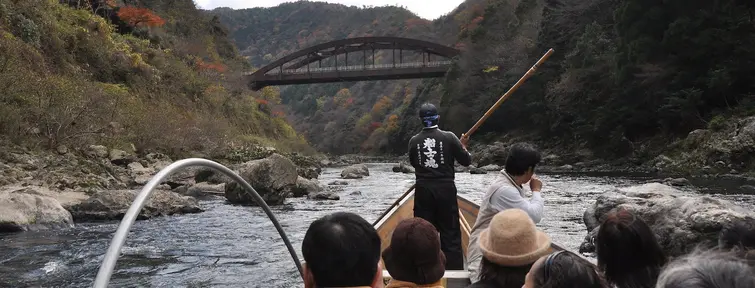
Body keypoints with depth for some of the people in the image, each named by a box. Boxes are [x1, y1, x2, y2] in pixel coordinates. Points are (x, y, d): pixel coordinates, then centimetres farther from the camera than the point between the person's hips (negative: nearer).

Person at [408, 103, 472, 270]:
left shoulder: (414, 141, -1)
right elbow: (466, 161, 0)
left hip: (423, 190, 2)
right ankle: (454, 268, 6)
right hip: (446, 189, -2)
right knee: (450, 231, 5)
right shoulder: (449, 138, -7)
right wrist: (463, 146, 18)